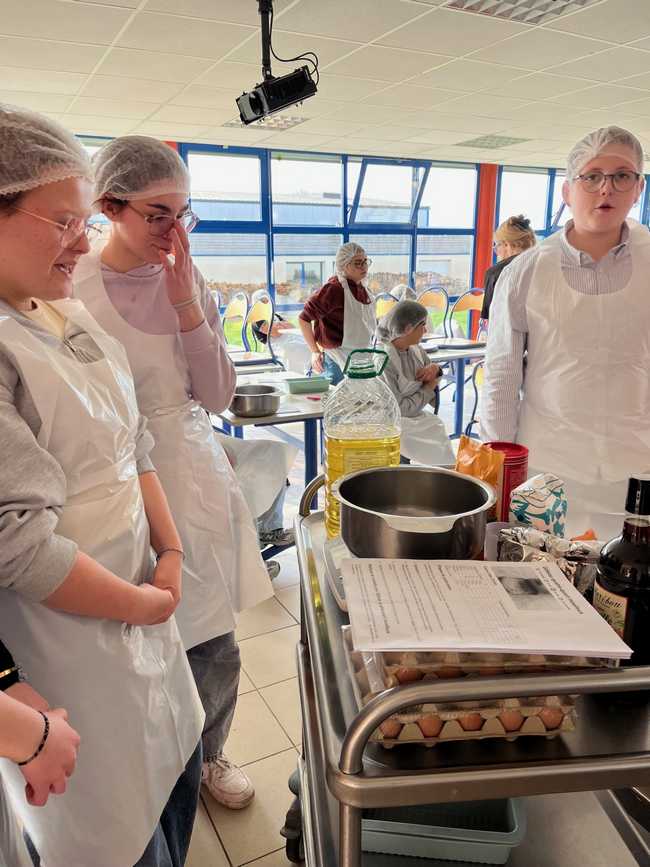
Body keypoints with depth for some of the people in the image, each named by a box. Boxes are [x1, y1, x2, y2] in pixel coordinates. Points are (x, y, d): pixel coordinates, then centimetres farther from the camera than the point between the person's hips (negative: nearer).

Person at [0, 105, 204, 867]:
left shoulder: (70, 315, 5)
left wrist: (170, 555, 1)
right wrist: (138, 605, -11)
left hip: (140, 598, 7)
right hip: (62, 634, -7)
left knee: (179, 774, 23)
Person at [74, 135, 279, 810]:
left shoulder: (188, 281, 3)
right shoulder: (71, 290, -11)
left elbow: (217, 395, -2)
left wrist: (187, 305, -12)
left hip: (195, 474, 4)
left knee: (216, 647, 15)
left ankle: (208, 754, 43)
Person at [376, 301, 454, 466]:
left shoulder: (415, 350, 2)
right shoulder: (383, 360, -20)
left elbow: (433, 382, 17)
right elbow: (397, 409, -21)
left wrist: (435, 369, -7)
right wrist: (428, 389, -10)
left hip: (416, 417, 7)